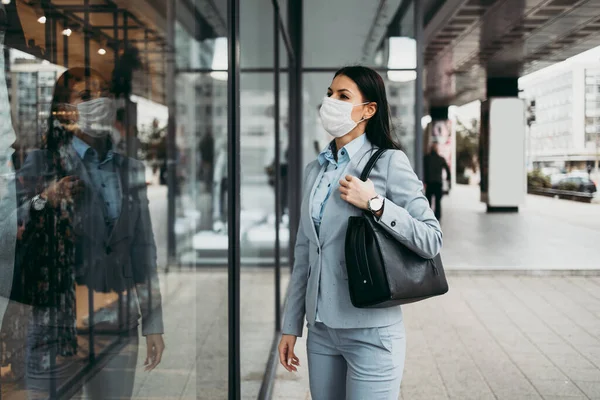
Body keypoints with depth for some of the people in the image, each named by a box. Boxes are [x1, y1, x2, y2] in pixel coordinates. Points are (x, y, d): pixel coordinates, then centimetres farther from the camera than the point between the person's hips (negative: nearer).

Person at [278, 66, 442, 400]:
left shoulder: (389, 162, -7)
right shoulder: (315, 170, 10)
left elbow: (432, 241, -13)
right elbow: (304, 253, 11)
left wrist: (374, 203, -21)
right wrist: (291, 326, 11)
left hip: (371, 331, -6)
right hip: (321, 329, 6)